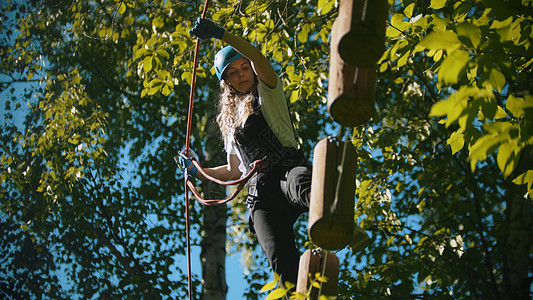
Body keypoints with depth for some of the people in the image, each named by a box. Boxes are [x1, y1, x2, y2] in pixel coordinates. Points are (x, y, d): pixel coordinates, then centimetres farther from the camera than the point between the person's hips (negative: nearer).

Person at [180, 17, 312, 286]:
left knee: (300, 185, -45)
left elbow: (258, 58, -6)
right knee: (281, 260, -27)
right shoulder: (230, 118, 31)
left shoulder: (268, 93, 17)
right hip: (260, 195, 3)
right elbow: (234, 171, 36)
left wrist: (220, 34, -14)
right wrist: (197, 171, 31)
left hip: (288, 170, -3)